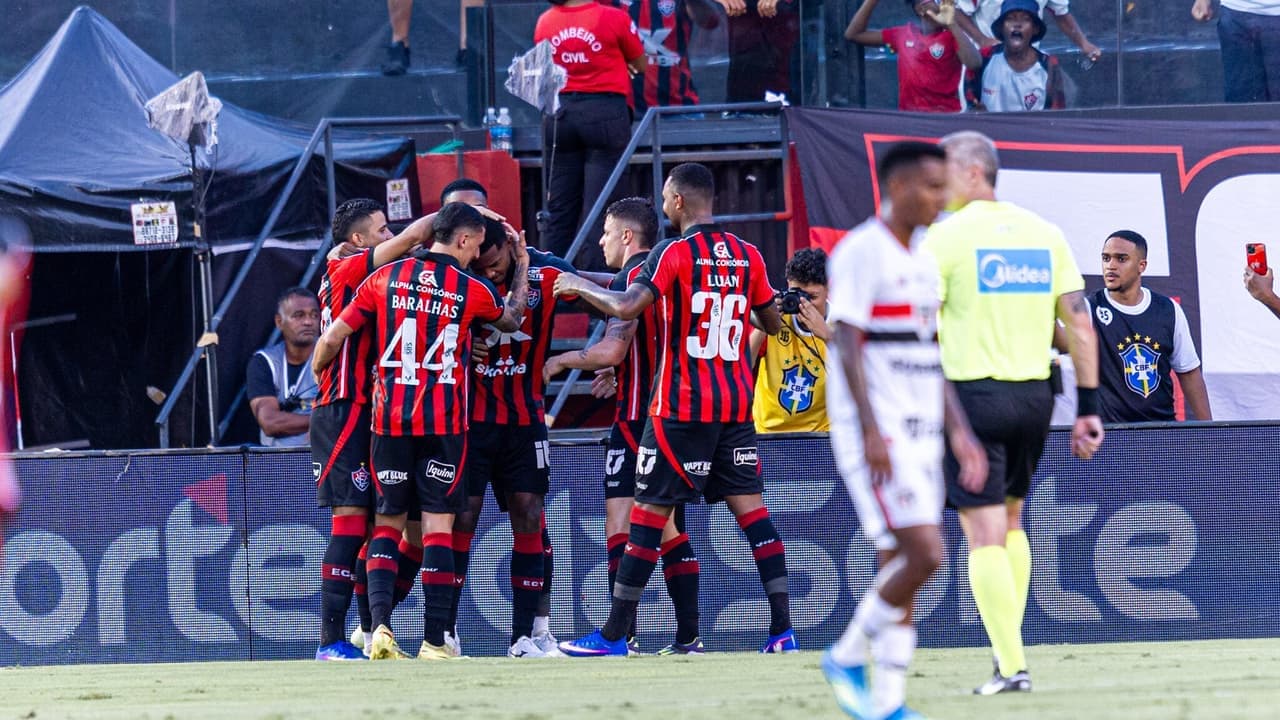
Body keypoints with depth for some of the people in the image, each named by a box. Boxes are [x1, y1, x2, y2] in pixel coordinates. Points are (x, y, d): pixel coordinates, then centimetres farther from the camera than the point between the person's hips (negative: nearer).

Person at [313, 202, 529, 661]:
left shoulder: (385, 278, 3)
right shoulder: (473, 290, -1)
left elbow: (331, 339, 5)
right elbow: (512, 321, 21)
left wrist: (316, 375, 25)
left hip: (390, 420, 2)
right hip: (444, 423, -2)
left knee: (387, 523, 10)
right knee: (438, 527, 1)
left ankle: (381, 624, -9)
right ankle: (434, 641, -3)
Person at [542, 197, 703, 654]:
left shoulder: (631, 278, -11)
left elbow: (613, 351, -19)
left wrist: (560, 361, -4)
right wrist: (614, 372, 33)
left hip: (639, 415, -9)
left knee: (621, 522, -11)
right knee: (669, 527, 12)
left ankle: (621, 634, -19)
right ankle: (688, 635, 10)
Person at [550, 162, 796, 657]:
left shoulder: (674, 253, -10)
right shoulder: (747, 255, 7)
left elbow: (625, 308, -21)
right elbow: (773, 323, 16)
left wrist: (578, 286, -5)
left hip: (682, 407, -5)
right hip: (737, 403, 5)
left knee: (649, 513, -1)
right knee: (750, 508, 5)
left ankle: (613, 636, 3)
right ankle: (783, 630, -3)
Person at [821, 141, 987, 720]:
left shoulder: (923, 260, 16)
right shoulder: (861, 253, -10)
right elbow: (847, 346, -15)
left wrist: (959, 431, 15)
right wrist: (872, 432, -22)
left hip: (920, 432, 8)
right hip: (875, 433, -8)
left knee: (902, 565, 6)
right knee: (923, 554, -16)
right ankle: (848, 656, 0)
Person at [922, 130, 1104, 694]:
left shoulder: (945, 236, -7)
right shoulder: (1044, 234, 8)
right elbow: (1080, 323, 6)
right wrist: (1088, 409, 9)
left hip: (971, 394, -5)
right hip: (1034, 394, 5)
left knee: (984, 533, -3)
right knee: (1010, 520, 22)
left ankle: (1011, 665, -10)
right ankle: (1010, 647, 19)